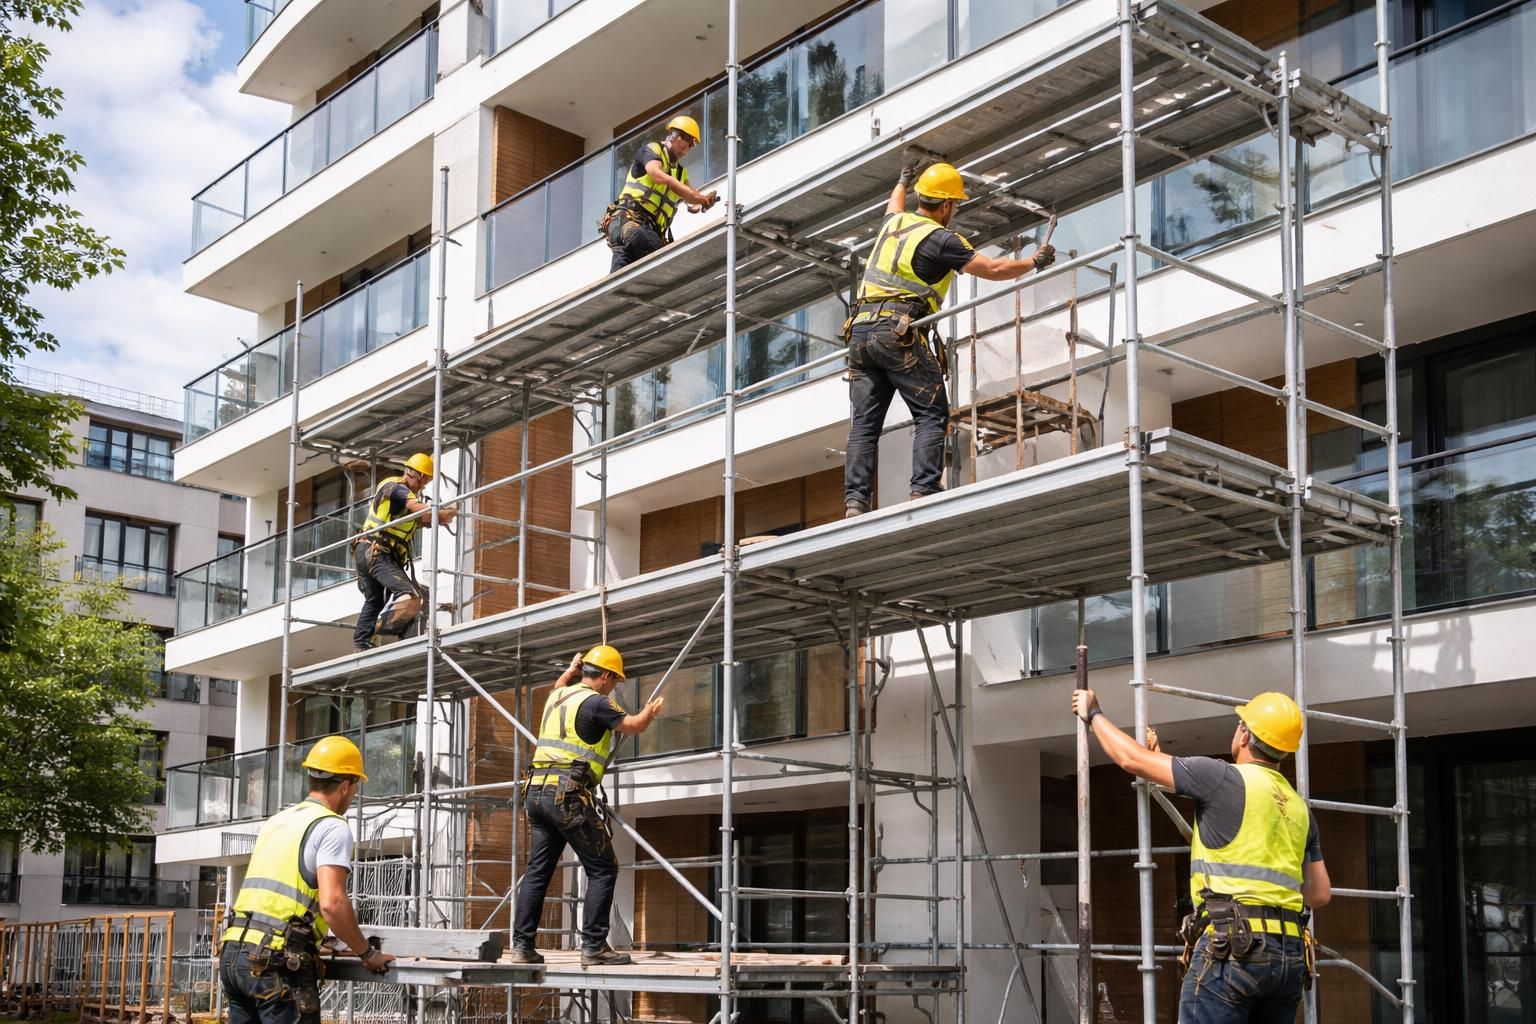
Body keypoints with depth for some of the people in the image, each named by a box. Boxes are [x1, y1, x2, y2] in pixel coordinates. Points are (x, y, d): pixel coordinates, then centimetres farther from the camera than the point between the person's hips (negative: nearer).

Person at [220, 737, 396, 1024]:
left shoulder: (276, 821, 21)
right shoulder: (332, 826, -5)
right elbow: (332, 903, -17)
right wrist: (367, 954, -4)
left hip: (234, 951, 8)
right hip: (277, 960, -8)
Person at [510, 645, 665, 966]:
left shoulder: (558, 696, 18)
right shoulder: (595, 702, -6)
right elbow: (634, 726, 0)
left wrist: (570, 670, 59)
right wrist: (651, 712, 19)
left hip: (536, 791, 8)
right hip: (568, 794, -8)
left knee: (538, 870, 10)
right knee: (602, 869, -2)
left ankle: (522, 946, 8)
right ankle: (593, 946, -6)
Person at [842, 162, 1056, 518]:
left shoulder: (893, 223, 20)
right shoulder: (940, 239, -1)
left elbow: (894, 205, 48)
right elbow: (993, 270, 1)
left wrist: (903, 181, 69)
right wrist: (1035, 262, 17)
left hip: (861, 330, 7)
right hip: (899, 332, -7)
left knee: (864, 423, 3)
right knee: (932, 414, -3)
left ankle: (854, 501, -6)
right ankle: (924, 491, -16)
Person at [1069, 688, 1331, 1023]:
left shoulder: (1224, 778, -2)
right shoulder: (1299, 808, 18)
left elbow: (1133, 759, 5)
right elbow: (1321, 893, 21)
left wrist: (1093, 714, 22)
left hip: (1233, 946, -7)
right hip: (1290, 954, 7)